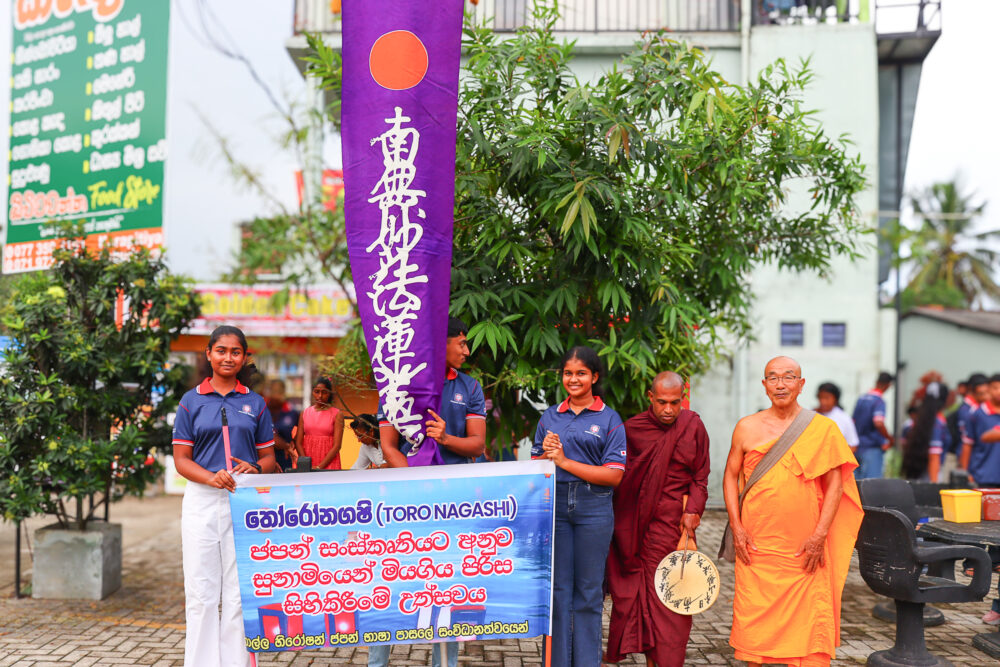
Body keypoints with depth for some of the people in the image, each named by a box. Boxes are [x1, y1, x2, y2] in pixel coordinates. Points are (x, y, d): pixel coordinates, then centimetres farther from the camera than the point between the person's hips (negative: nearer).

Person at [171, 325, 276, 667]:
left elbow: (268, 457, 12)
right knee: (201, 591, 2)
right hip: (202, 500, 0)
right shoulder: (191, 401, 7)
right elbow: (181, 459, 3)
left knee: (240, 592, 2)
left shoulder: (255, 403, 10)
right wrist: (212, 477, -15)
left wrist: (254, 469, -11)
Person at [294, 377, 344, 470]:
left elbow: (336, 445, -7)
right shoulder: (305, 413, 9)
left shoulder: (337, 414, -1)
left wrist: (319, 467, -14)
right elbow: (298, 442, 4)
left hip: (328, 463, -2)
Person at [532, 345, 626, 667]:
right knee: (557, 589, 6)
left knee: (588, 591, 5)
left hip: (593, 508, -2)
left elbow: (614, 475, -8)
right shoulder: (550, 416, 11)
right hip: (554, 505, 3)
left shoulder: (610, 419, 0)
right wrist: (545, 453, -9)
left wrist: (564, 461, -12)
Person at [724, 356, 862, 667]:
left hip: (804, 548, -1)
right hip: (756, 545, 1)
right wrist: (736, 526, 0)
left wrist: (820, 535, -7)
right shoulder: (747, 428, 6)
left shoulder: (823, 429, 2)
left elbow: (835, 484, 1)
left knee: (809, 616, 0)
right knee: (754, 614, 4)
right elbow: (731, 475, 11)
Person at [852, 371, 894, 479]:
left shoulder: (860, 399, 11)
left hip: (859, 446, 7)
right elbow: (878, 423, -25)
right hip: (873, 447, -7)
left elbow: (853, 422, 15)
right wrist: (890, 438, -12)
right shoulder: (879, 401, -12)